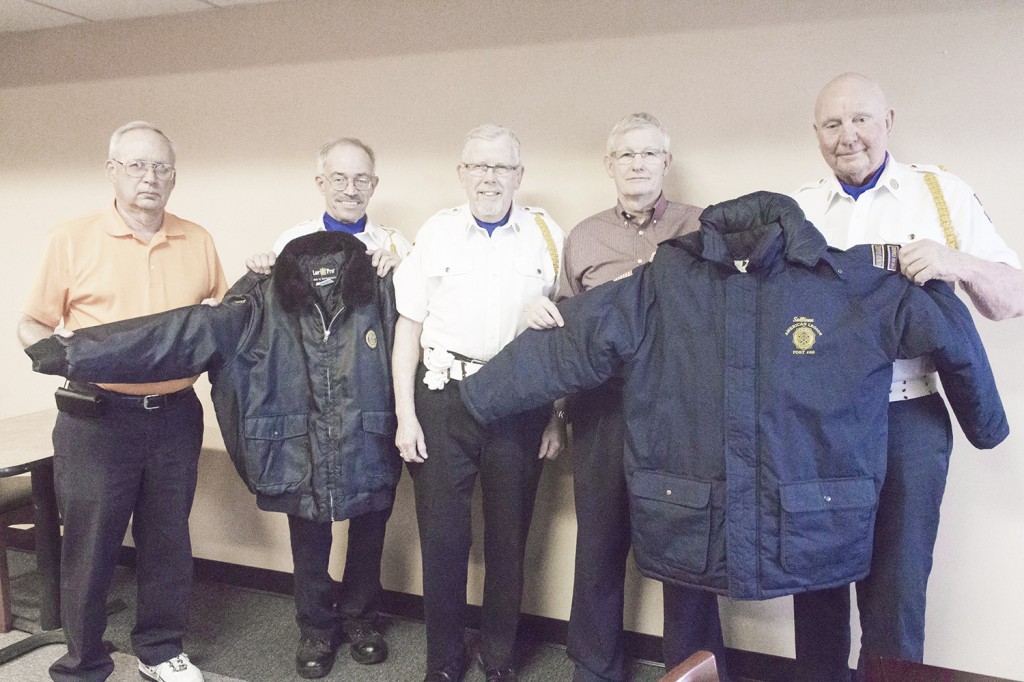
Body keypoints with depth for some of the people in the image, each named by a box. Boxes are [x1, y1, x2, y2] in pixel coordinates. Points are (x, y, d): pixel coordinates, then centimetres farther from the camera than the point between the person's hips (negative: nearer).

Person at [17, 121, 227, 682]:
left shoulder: (197, 241, 7)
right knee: (89, 547, 6)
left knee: (167, 542, 13)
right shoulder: (72, 239, -2)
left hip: (175, 415, 3)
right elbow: (31, 325, 1)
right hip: (97, 416, -3)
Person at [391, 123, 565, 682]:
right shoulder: (436, 233, 4)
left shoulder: (547, 235, 4)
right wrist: (405, 415, -1)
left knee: (509, 536, 10)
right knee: (442, 535, 6)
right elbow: (409, 327, 4)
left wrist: (557, 416, 2)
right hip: (444, 401, 0)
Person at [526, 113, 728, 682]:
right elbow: (567, 327, 17)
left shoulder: (702, 228, 3)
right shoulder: (583, 238, 12)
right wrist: (546, 319, -5)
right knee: (600, 544, 11)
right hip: (603, 410, 2)